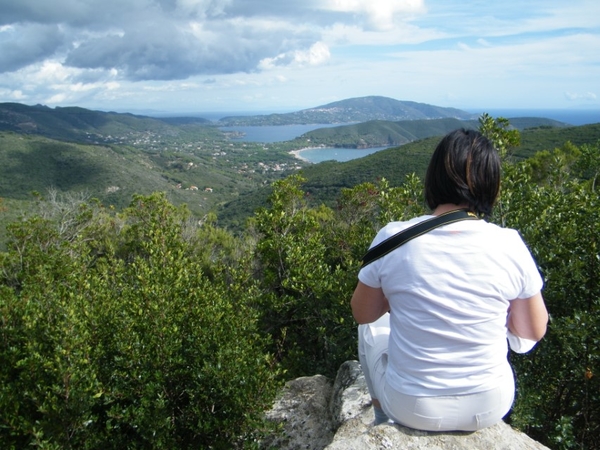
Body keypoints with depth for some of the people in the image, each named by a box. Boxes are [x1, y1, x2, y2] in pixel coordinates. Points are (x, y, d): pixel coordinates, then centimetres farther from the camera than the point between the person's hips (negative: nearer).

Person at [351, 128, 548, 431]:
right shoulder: (509, 245, -16)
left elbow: (362, 313, -3)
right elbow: (533, 332, -2)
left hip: (411, 409, -1)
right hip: (490, 407, 2)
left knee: (371, 328, 28)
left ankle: (383, 417, 46)